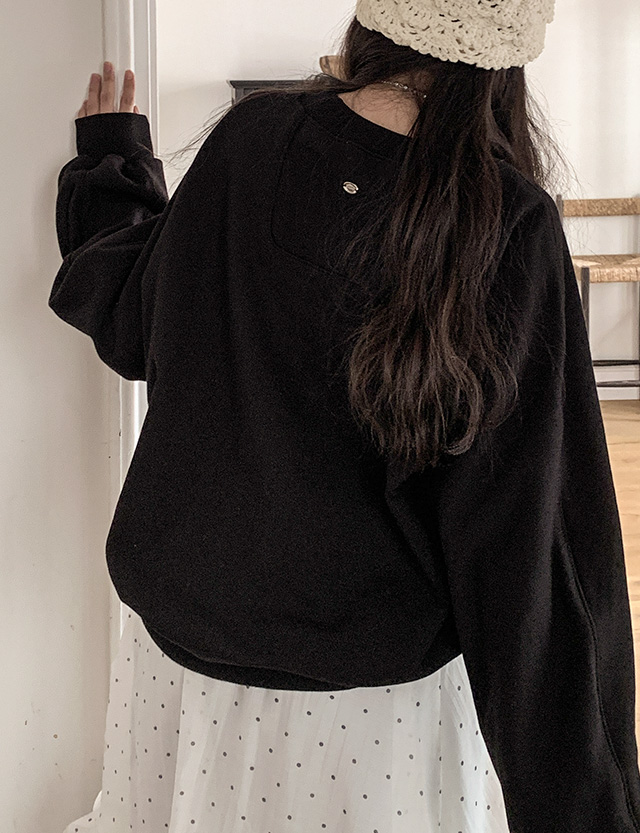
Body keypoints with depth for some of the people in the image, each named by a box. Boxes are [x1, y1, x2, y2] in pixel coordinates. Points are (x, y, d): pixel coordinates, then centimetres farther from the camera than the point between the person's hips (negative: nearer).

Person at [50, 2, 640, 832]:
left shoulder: (247, 137, -12)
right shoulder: (509, 225, -20)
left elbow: (131, 329, 5)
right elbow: (522, 531, -21)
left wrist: (110, 163, 23)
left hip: (181, 635, 3)